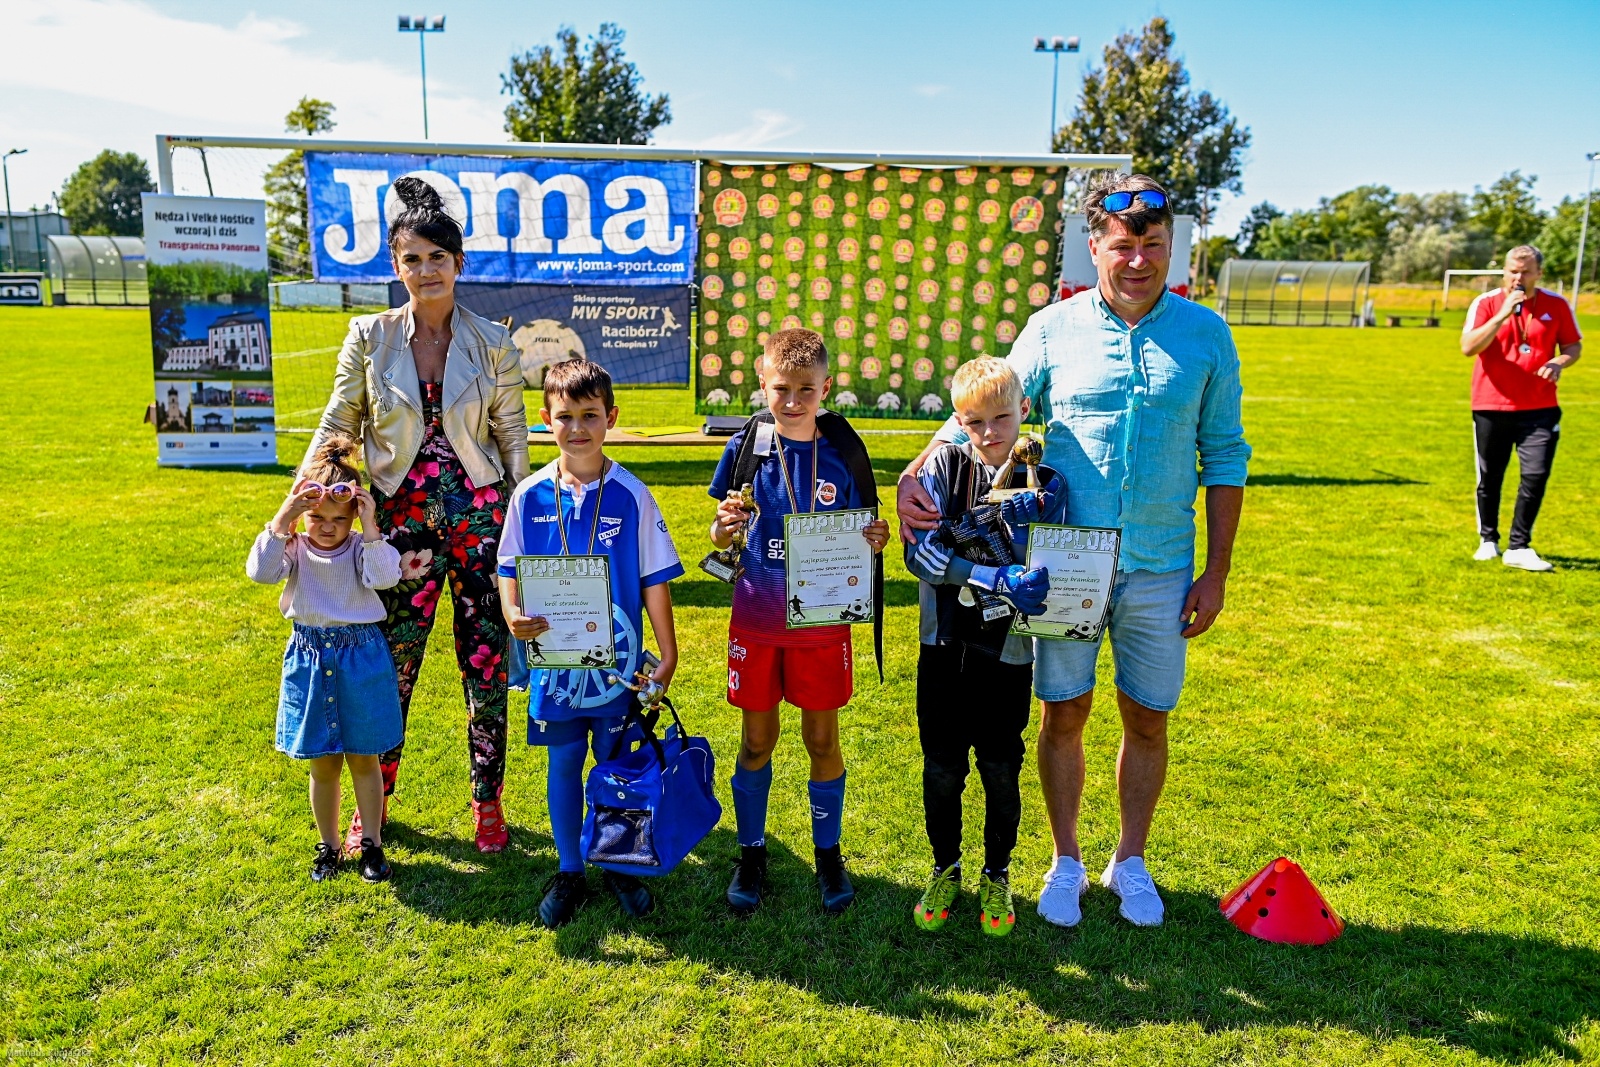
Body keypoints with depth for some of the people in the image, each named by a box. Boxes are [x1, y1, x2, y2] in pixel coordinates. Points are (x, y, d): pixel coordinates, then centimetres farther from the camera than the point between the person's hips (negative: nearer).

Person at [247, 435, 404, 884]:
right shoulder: (295, 547, -2)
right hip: (309, 658, 2)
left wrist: (370, 528, -29)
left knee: (364, 759, 10)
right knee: (323, 765, 13)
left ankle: (372, 843, 24)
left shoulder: (362, 548, -6)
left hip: (361, 659, -1)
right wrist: (281, 519, -26)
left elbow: (385, 577, -26)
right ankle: (328, 846, 29)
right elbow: (260, 571, -22)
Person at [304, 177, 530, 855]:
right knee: (389, 664, 7)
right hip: (400, 516, 1)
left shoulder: (492, 342, 0)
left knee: (486, 660, 5)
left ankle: (487, 801, 22)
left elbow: (512, 436, 4)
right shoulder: (369, 336, 1)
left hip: (479, 514, 0)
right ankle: (373, 803, 26)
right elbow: (338, 423, 5)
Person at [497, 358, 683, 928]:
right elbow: (509, 568, 5)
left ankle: (621, 865, 30)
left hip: (617, 658, -1)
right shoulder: (530, 496, -2)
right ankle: (569, 871, 29)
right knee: (564, 761, 12)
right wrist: (513, 615, -15)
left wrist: (669, 652, -4)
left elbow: (655, 578, -4)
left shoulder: (631, 495, -7)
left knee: (616, 761, 10)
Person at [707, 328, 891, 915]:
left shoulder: (843, 451, -5)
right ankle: (751, 852, 29)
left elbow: (861, 532, 4)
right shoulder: (747, 446, -5)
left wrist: (875, 539, -18)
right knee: (757, 739, 11)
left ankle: (828, 854, 29)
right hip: (757, 618, 0)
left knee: (822, 738, 10)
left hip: (823, 619, 0)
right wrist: (724, 525, -20)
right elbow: (721, 536, 2)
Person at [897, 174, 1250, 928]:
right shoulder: (1053, 328, -1)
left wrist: (1217, 572, 3)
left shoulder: (1204, 335, 1)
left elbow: (1224, 455, 5)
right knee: (1064, 714, 9)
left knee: (1147, 719, 11)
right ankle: (1066, 862, 29)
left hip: (1159, 568, 1)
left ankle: (1131, 861, 33)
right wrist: (915, 474, -16)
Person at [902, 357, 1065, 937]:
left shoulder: (1044, 483, -3)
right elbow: (919, 550, -17)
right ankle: (946, 870, 32)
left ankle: (997, 876, 32)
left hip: (1009, 653, 0)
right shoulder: (943, 467, -5)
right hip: (946, 646, 0)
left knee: (1001, 770, 11)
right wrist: (999, 579, -25)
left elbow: (1040, 578, -4)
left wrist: (1023, 521, -21)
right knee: (942, 769, 10)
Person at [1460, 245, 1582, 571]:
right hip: (1491, 406, -1)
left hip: (1539, 408, 1)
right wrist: (1504, 314, -22)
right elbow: (1468, 347, -15)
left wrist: (1559, 362, -11)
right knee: (1489, 479, 8)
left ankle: (1519, 547, 0)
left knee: (1536, 475, -9)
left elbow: (1573, 345, 11)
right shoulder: (1486, 303, -3)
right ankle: (1488, 540, 26)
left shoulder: (1556, 305, 4)